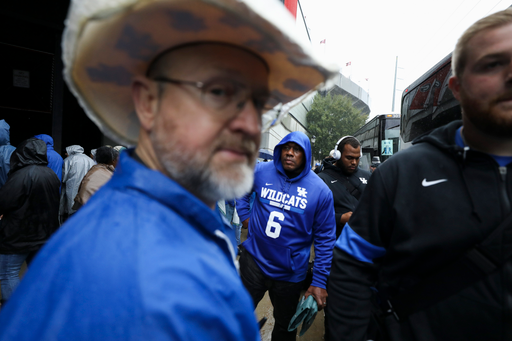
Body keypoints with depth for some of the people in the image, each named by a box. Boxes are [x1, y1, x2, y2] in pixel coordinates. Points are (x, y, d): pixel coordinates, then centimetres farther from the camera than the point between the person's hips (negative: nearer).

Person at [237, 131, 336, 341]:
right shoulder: (261, 172, -6)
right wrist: (244, 215, 4)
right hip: (254, 259, 1)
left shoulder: (320, 191, -9)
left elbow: (325, 239, -5)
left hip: (290, 272, 0)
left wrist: (319, 281, -6)